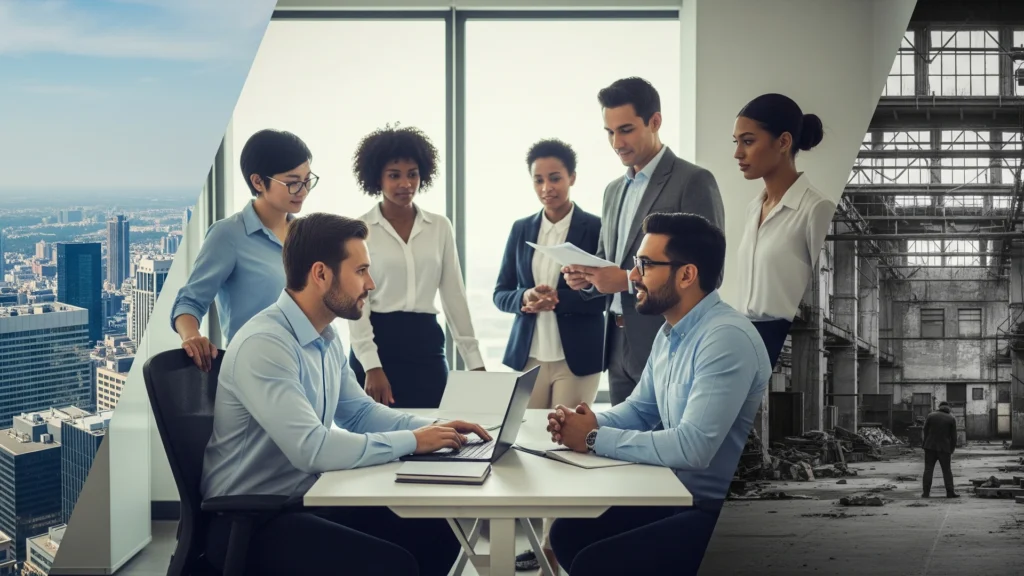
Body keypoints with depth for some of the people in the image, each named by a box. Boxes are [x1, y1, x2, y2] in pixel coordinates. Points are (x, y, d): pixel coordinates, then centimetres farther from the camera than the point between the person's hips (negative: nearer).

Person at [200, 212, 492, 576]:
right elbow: (311, 449, -31)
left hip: (307, 499, 9)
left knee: (437, 535, -2)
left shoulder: (326, 338, 7)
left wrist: (431, 428, 2)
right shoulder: (263, 344, -23)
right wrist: (411, 441, -21)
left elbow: (359, 412, 19)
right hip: (250, 522, -9)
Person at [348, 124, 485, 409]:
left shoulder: (440, 227, 7)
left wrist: (475, 360, 5)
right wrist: (372, 366, -17)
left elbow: (454, 295, 9)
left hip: (426, 346, 3)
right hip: (379, 345, -3)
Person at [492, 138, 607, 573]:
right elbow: (500, 294, 10)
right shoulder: (520, 229, 9)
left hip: (576, 357, -4)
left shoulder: (596, 228, -4)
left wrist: (558, 299, -21)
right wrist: (524, 299, -12)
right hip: (527, 355, 4)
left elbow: (607, 295, -7)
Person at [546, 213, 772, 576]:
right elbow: (640, 409, 19)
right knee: (567, 532, 8)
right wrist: (590, 422, -4)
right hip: (678, 496, 9)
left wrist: (595, 439, -21)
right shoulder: (670, 333, 8)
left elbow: (692, 447, -30)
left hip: (723, 514, -9)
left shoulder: (727, 339, -24)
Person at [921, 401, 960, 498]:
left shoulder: (930, 416, 3)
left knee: (928, 469, 2)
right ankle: (950, 492, 1)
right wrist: (952, 450, 10)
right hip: (944, 448, -1)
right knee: (947, 470, 5)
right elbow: (953, 436, 0)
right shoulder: (951, 419, 1)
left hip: (930, 447, 1)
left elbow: (925, 432, 3)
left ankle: (926, 492, -2)